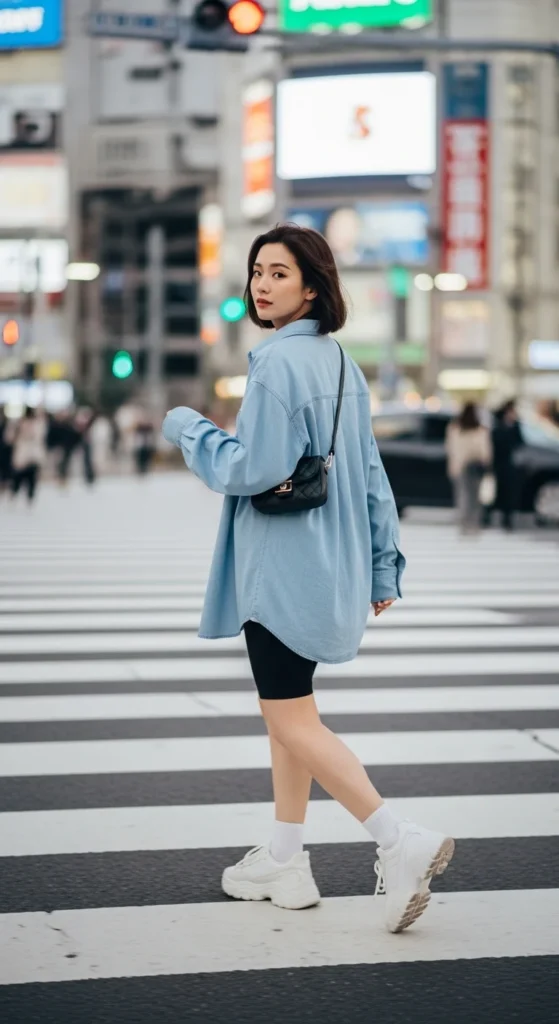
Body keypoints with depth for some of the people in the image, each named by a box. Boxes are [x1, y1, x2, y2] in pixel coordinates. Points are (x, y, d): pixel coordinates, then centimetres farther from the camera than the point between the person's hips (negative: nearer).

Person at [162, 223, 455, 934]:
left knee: (293, 723, -4)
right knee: (286, 711, 17)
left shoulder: (277, 362, -17)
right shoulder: (340, 361, 11)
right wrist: (381, 567, 18)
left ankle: (402, 842, -12)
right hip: (327, 565, 9)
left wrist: (187, 430, -4)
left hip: (282, 568, -9)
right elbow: (370, 471, 14)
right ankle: (285, 863, 24)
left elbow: (254, 469, -21)